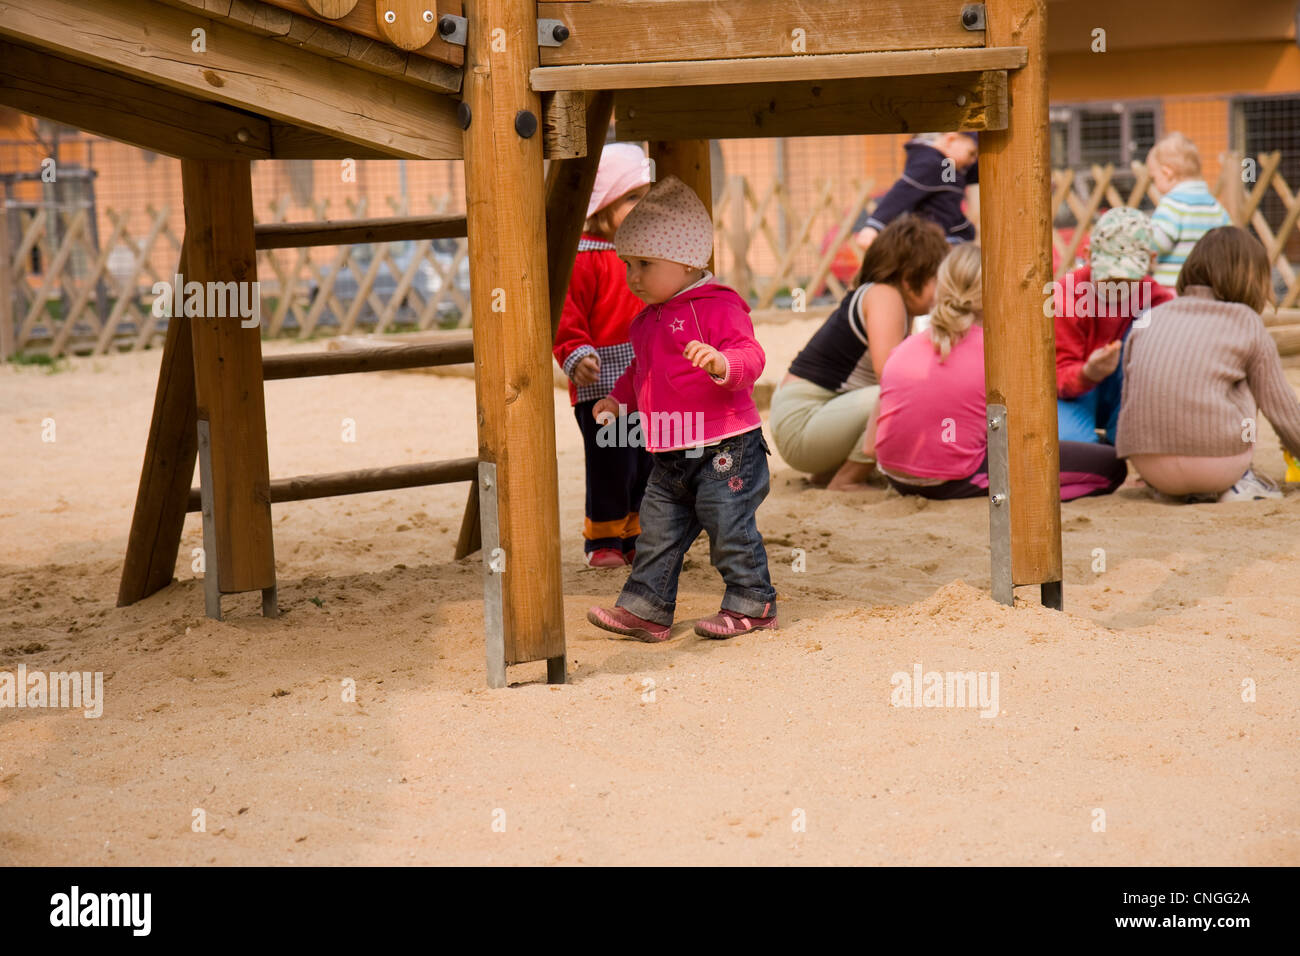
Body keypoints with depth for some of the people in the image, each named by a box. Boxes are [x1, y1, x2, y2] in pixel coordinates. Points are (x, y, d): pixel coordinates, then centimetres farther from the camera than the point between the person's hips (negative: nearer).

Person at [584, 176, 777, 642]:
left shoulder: (717, 307, -11)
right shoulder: (647, 321, 16)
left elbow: (750, 357, -22)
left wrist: (721, 362, -40)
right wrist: (618, 399, 22)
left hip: (724, 448, -8)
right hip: (670, 456, 8)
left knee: (730, 528, -3)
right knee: (657, 533, 9)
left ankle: (752, 604, 11)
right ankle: (644, 610, 16)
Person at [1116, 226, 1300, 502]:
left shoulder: (1151, 318, 16)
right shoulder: (1247, 323, 7)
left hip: (1149, 467, 3)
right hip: (1214, 462, -3)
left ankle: (1186, 489, 15)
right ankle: (1239, 481, 18)